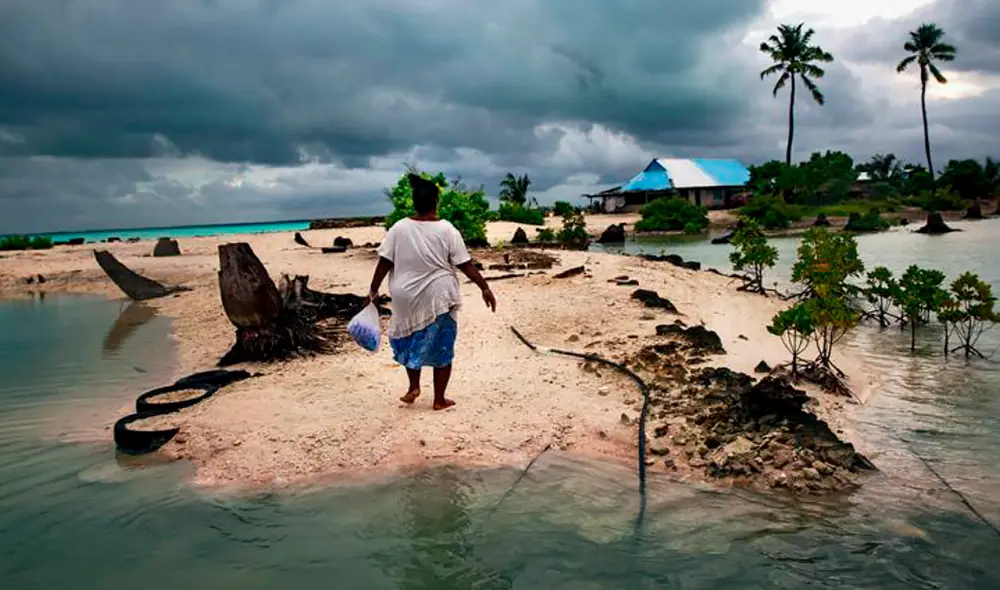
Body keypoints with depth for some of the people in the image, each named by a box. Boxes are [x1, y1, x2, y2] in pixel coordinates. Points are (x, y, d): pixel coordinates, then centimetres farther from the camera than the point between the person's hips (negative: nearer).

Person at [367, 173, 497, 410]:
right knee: (442, 347, 9)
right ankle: (439, 400, 14)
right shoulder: (447, 230, -9)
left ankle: (414, 387, 23)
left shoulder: (399, 228, -5)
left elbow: (384, 262, -4)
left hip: (407, 298, 2)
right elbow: (466, 264, -9)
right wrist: (484, 288, -1)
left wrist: (374, 289, 6)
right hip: (439, 297, -2)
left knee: (411, 340, 25)